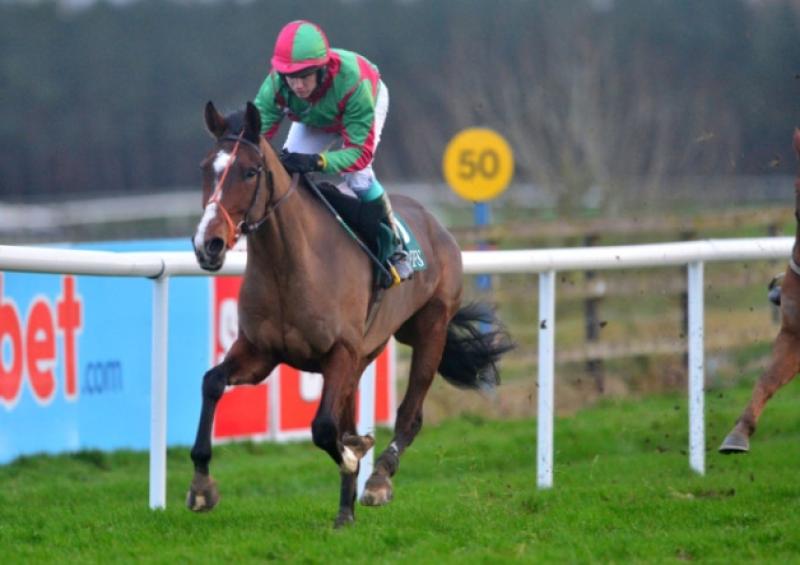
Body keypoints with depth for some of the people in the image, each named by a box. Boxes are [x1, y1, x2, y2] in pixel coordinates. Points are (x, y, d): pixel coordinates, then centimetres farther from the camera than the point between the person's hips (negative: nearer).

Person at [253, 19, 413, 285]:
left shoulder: (351, 82, -48)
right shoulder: (275, 86, -39)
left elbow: (361, 152, -46)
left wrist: (316, 161, -63)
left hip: (366, 103, -4)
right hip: (314, 119, 4)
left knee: (356, 174, -23)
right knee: (288, 171, -11)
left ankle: (394, 246, -2)